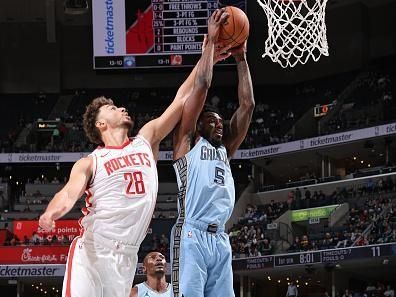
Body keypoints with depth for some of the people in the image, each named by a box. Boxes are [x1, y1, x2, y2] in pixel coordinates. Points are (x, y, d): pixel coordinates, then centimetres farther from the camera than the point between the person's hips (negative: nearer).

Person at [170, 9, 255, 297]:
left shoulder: (225, 150, 26)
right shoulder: (186, 141, 10)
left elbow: (247, 105, 23)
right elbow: (202, 85, 3)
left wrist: (240, 58, 23)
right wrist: (211, 41, 9)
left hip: (220, 240, 7)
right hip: (192, 236, -7)